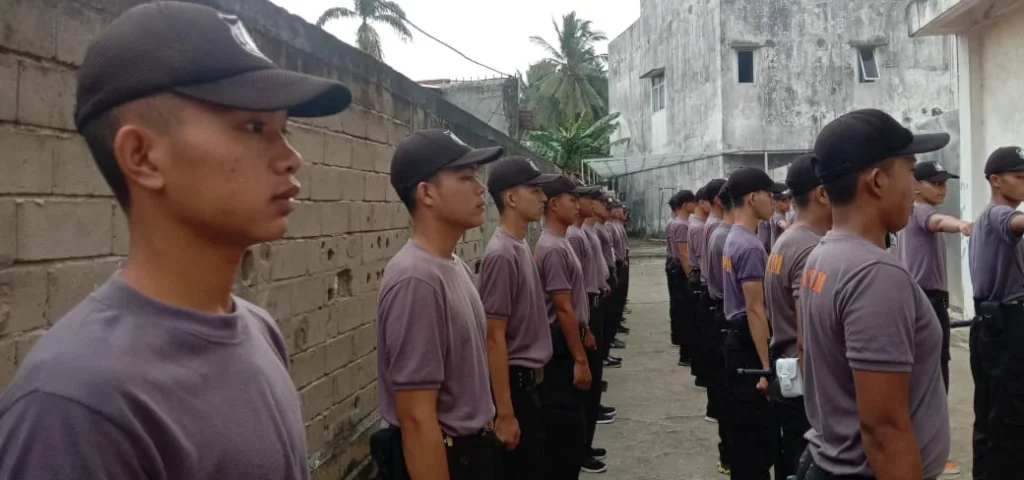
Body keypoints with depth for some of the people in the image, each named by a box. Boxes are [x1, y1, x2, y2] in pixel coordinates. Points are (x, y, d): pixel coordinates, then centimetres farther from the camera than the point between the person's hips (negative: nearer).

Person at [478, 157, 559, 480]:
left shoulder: (521, 246, 8)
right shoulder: (502, 254, -20)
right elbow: (495, 338, -21)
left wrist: (534, 373, 17)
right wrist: (505, 413, -21)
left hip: (529, 379, 9)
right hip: (514, 381, -9)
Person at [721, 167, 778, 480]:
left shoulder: (733, 239, 12)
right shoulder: (750, 246, -19)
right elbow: (754, 310, -23)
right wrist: (766, 366, -22)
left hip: (738, 340, 10)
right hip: (749, 345, -10)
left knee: (746, 428, 18)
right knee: (756, 433, -4)